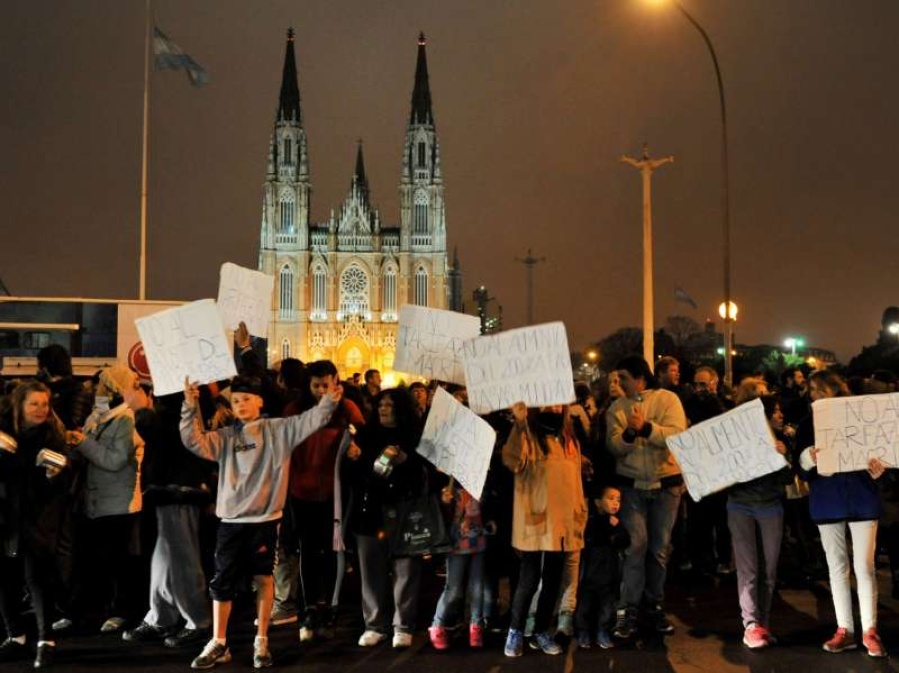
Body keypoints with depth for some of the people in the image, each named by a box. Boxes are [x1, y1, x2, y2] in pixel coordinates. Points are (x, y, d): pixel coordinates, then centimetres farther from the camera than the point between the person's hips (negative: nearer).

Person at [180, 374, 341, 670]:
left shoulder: (278, 430, 0)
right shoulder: (225, 437, 7)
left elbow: (309, 420, -9)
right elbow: (194, 441, -4)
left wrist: (328, 401, -26)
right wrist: (190, 408, -16)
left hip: (264, 518, -2)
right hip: (231, 520, 2)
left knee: (263, 578, 9)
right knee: (222, 583, 7)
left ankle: (261, 642, 22)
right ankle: (218, 644, 20)